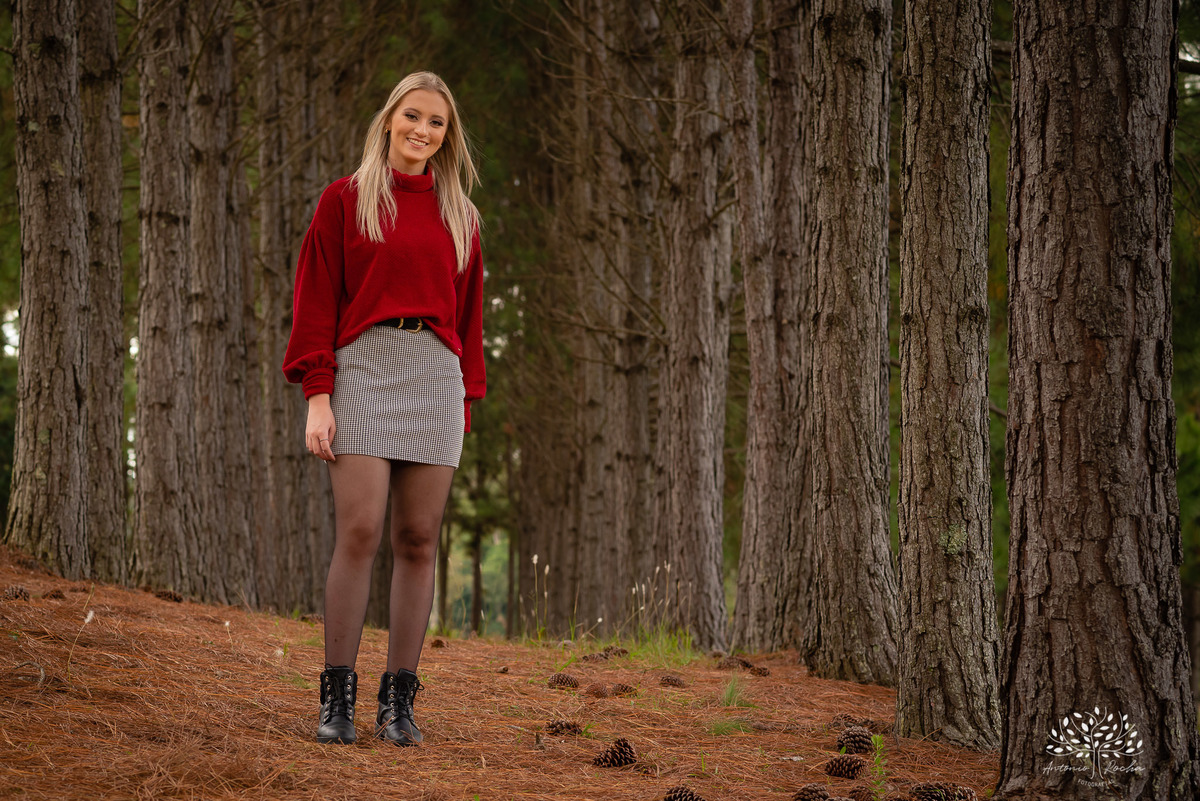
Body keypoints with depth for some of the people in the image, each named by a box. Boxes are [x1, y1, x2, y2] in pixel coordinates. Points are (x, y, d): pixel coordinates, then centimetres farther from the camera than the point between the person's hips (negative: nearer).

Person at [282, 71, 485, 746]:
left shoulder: (459, 217, 17)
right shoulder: (345, 201, 8)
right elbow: (317, 301, 3)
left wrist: (466, 403, 9)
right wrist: (317, 396, -6)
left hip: (436, 376, 3)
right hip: (362, 369, -3)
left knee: (418, 540, -1)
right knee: (359, 532, -13)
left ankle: (400, 702, 2)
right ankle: (337, 697, -9)